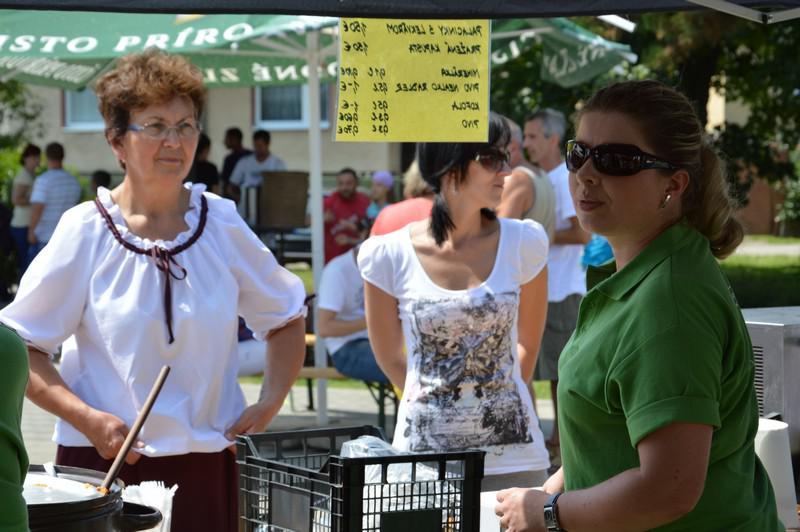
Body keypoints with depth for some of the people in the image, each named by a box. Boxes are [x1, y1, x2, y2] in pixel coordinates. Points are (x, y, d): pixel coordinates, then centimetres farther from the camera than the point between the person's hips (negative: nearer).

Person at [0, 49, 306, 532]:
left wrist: (271, 404, 5)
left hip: (206, 468, 2)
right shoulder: (85, 233, -5)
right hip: (104, 462, -2)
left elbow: (287, 317, 16)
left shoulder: (223, 225, 3)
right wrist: (87, 419, -15)